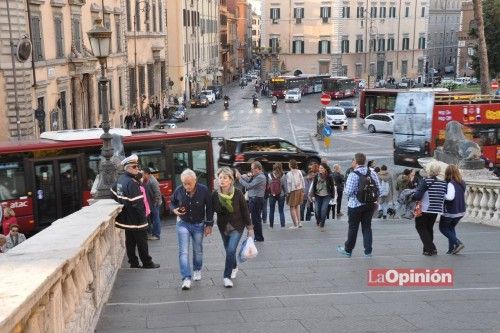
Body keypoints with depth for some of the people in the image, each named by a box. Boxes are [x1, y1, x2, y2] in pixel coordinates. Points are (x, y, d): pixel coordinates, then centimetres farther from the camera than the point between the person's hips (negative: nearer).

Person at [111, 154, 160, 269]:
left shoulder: (120, 180, 7)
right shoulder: (132, 183, -22)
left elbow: (113, 194, 21)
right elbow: (137, 203, -25)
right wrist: (142, 218, -18)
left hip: (126, 219, 9)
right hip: (136, 219, -9)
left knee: (130, 241, 13)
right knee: (142, 241, 2)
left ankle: (133, 263, 20)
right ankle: (147, 263, 11)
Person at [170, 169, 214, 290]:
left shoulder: (204, 190, -16)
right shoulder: (179, 190, -13)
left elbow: (209, 208, -5)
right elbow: (172, 202, 7)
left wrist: (209, 225, -5)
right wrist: (174, 210, -15)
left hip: (198, 225, 0)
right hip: (183, 224, 0)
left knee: (198, 250, 14)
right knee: (183, 251, -9)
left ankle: (197, 270, 39)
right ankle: (186, 278, -9)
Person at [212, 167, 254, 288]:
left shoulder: (238, 194, -18)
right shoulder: (215, 194, -12)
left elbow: (245, 211, -9)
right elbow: (213, 210, 2)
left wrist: (249, 228, -5)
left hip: (237, 226, -3)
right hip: (223, 227, 3)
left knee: (231, 250, -15)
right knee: (229, 250, 17)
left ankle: (227, 276, -5)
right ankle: (234, 267, 46)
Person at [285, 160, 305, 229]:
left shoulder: (289, 174, -16)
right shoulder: (299, 172, 2)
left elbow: (289, 184, -15)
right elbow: (302, 181, 7)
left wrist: (288, 193, -6)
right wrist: (302, 190, 15)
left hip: (293, 192, -6)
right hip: (300, 190, 6)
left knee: (292, 208, 3)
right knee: (297, 206, 20)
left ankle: (295, 224, 5)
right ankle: (299, 222, 21)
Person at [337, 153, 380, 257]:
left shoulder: (353, 174, -16)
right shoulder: (372, 172, -1)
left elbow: (349, 192, -20)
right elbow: (379, 189, -1)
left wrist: (344, 191, 2)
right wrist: (373, 197, 14)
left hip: (355, 205, -4)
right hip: (370, 205, 4)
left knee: (353, 228, 8)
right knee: (367, 227, 13)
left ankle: (348, 250, 22)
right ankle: (368, 251, 14)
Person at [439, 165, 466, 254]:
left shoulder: (451, 184, -21)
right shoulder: (462, 183, 4)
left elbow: (450, 197, -32)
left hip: (450, 212, -7)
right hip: (461, 211, 7)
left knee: (443, 228, 13)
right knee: (451, 228, 24)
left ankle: (457, 243, -3)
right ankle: (452, 249, 18)